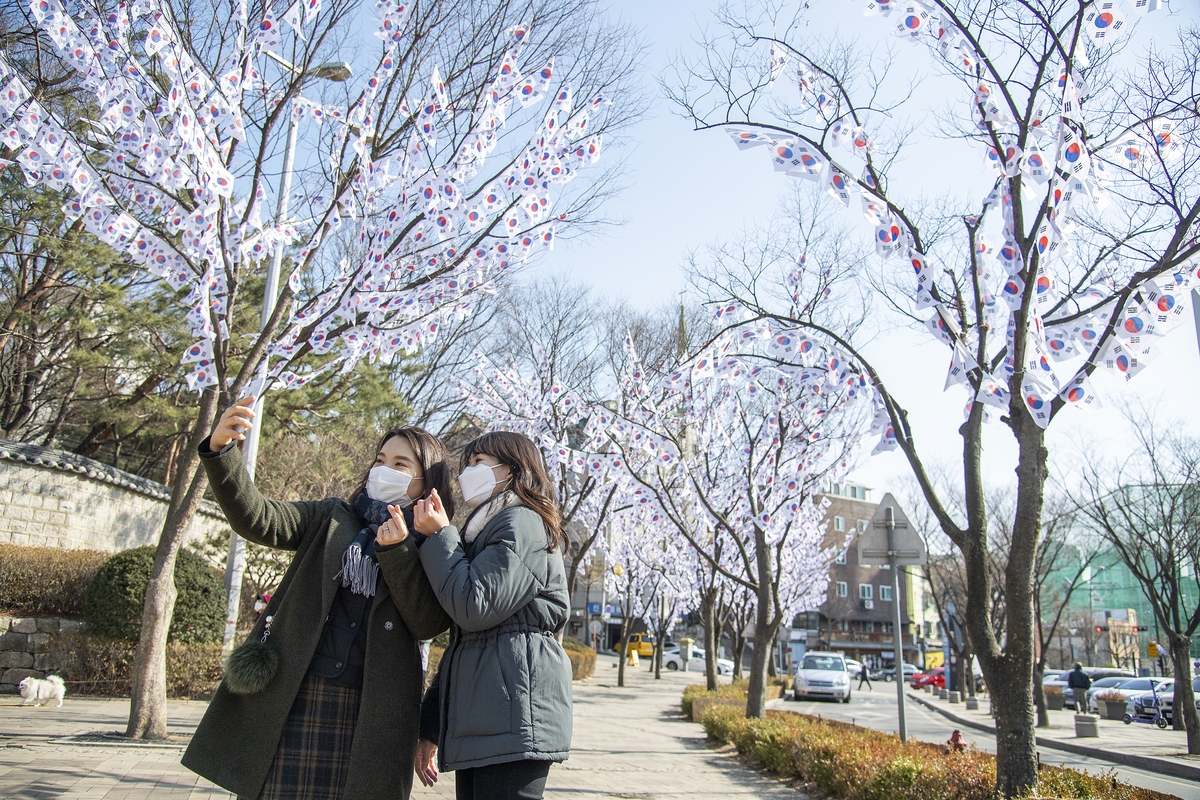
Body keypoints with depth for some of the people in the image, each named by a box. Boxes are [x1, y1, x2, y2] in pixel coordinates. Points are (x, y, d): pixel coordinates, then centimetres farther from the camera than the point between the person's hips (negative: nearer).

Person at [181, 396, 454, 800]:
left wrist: (397, 551, -16)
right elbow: (257, 518, -3)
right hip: (293, 696, 1)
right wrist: (221, 450, -18)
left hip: (371, 711, -1)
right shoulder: (332, 519, 12)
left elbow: (428, 624, -6)